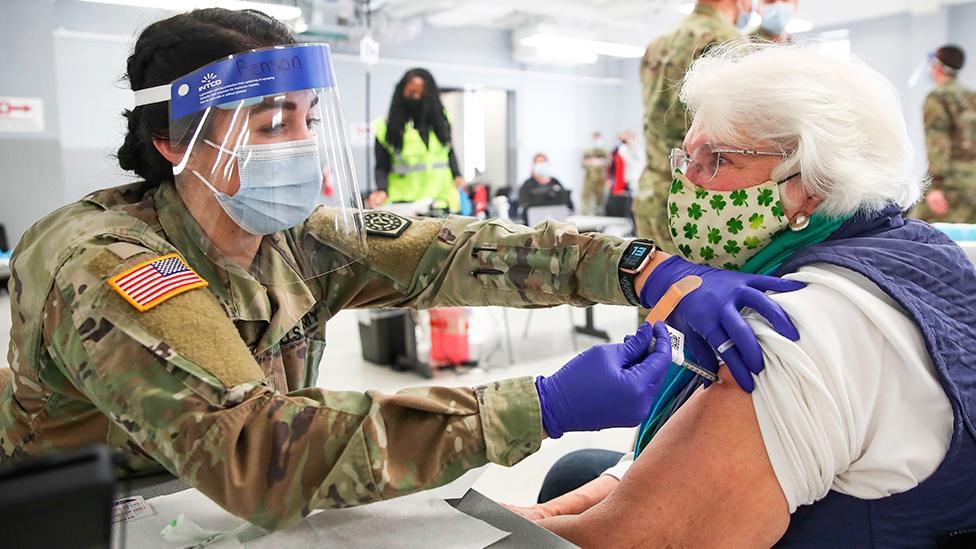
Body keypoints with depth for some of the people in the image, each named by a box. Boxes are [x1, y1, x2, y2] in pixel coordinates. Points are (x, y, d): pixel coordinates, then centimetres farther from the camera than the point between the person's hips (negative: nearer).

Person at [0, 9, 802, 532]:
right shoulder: (104, 266, -26)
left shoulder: (296, 239, -9)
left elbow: (457, 252, -20)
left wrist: (645, 269, -35)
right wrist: (545, 408, -42)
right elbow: (249, 451, -38)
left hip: (227, 516, 5)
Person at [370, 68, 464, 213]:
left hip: (441, 199, 3)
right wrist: (382, 190, -16)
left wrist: (457, 175, 6)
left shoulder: (440, 120, 10)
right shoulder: (386, 127, 1)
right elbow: (382, 167, 2)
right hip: (405, 203, -3)